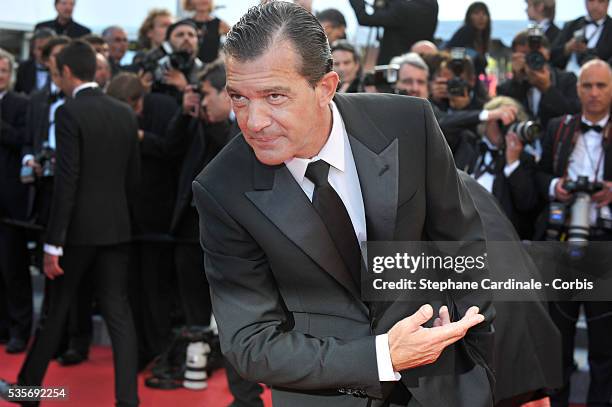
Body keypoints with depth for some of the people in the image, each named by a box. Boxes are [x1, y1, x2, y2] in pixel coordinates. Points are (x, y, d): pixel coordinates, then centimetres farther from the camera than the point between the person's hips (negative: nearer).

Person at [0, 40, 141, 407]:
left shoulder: (70, 112, -12)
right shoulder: (125, 113, 7)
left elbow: (67, 181, -17)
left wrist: (53, 244, -14)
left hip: (79, 227, -5)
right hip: (116, 226, 5)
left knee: (56, 309, 10)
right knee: (118, 312, 5)